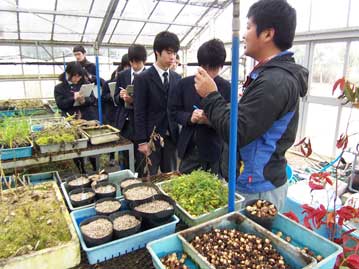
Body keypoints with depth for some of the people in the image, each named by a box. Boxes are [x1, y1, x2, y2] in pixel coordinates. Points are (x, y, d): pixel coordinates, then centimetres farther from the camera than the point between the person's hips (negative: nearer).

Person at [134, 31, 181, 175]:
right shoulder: (143, 78, -8)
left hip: (171, 136, 5)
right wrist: (142, 141, -13)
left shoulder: (176, 78, 7)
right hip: (151, 137, -4)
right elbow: (139, 113, -10)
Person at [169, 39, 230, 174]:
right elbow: (174, 111, 4)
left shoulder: (226, 88, -3)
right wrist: (189, 117, -16)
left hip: (215, 150, -1)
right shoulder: (185, 83, 2)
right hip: (189, 148, 2)